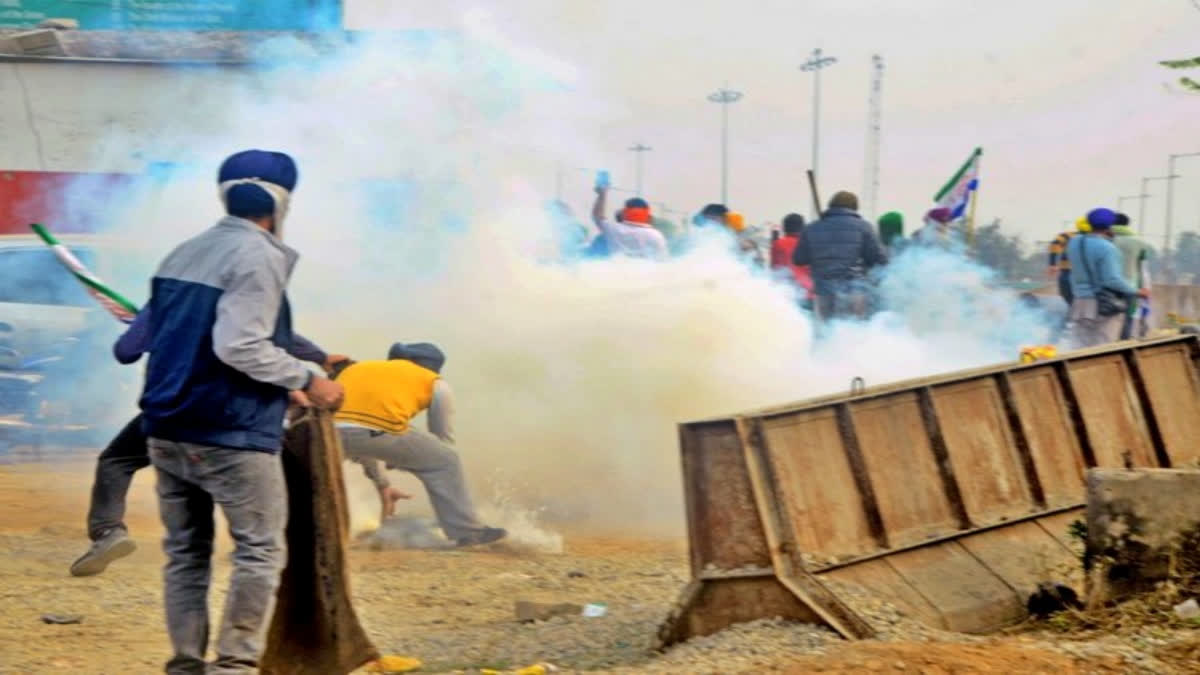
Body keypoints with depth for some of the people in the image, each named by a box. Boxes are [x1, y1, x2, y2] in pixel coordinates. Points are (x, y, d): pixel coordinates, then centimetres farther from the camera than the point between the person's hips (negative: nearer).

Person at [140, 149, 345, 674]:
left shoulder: (183, 255, 13)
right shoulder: (260, 257, -11)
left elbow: (166, 338, 15)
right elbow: (239, 345, -20)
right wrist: (307, 382, -12)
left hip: (167, 429, 7)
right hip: (231, 434, -7)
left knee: (185, 553, 11)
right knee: (260, 550, 1)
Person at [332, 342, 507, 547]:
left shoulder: (355, 369, 41)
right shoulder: (436, 384, 28)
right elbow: (444, 441, 31)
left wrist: (381, 484, 53)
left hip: (330, 427, 4)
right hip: (379, 430, -4)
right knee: (444, 461, 20)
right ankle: (467, 531, 22)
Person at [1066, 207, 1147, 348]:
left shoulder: (1074, 243, 6)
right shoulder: (1107, 248, -15)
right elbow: (1112, 280, -19)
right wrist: (1136, 292, -6)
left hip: (1082, 305, 6)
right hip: (1105, 307, -6)